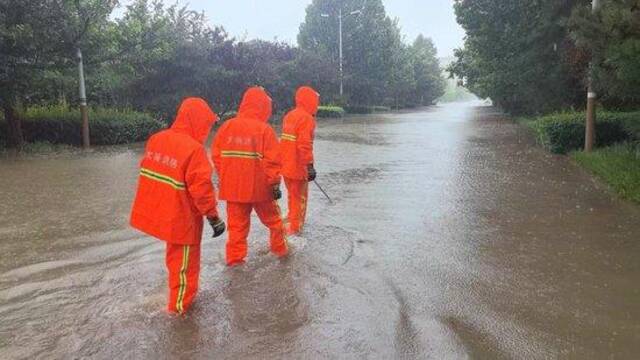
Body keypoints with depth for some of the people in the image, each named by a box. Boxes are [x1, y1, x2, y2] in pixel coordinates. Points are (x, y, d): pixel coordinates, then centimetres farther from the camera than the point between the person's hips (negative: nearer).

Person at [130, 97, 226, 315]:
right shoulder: (194, 149, -23)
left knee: (176, 256, 26)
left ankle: (181, 294, 45)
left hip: (160, 212, 8)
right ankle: (180, 304, 30)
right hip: (181, 217, -8)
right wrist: (214, 217, -13)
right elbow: (201, 188, -23)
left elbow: (147, 173, 10)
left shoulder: (156, 139, 1)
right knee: (184, 261, 12)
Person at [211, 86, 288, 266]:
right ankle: (280, 249, 32)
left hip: (233, 186, 3)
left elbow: (216, 155, 3)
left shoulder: (227, 127, -2)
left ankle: (235, 257, 18)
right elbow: (272, 160, -15)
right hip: (259, 186, -3)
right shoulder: (264, 129, -13)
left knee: (237, 223, 13)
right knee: (273, 219, 18)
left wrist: (224, 178, 14)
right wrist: (275, 184, -5)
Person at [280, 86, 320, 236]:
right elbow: (304, 145, -25)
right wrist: (310, 166, -23)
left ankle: (292, 218, 40)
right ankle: (294, 229, 10)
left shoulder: (289, 116, 11)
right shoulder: (306, 118, -17)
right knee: (299, 198, 4)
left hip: (286, 166, 8)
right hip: (298, 167, -8)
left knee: (293, 195, 24)